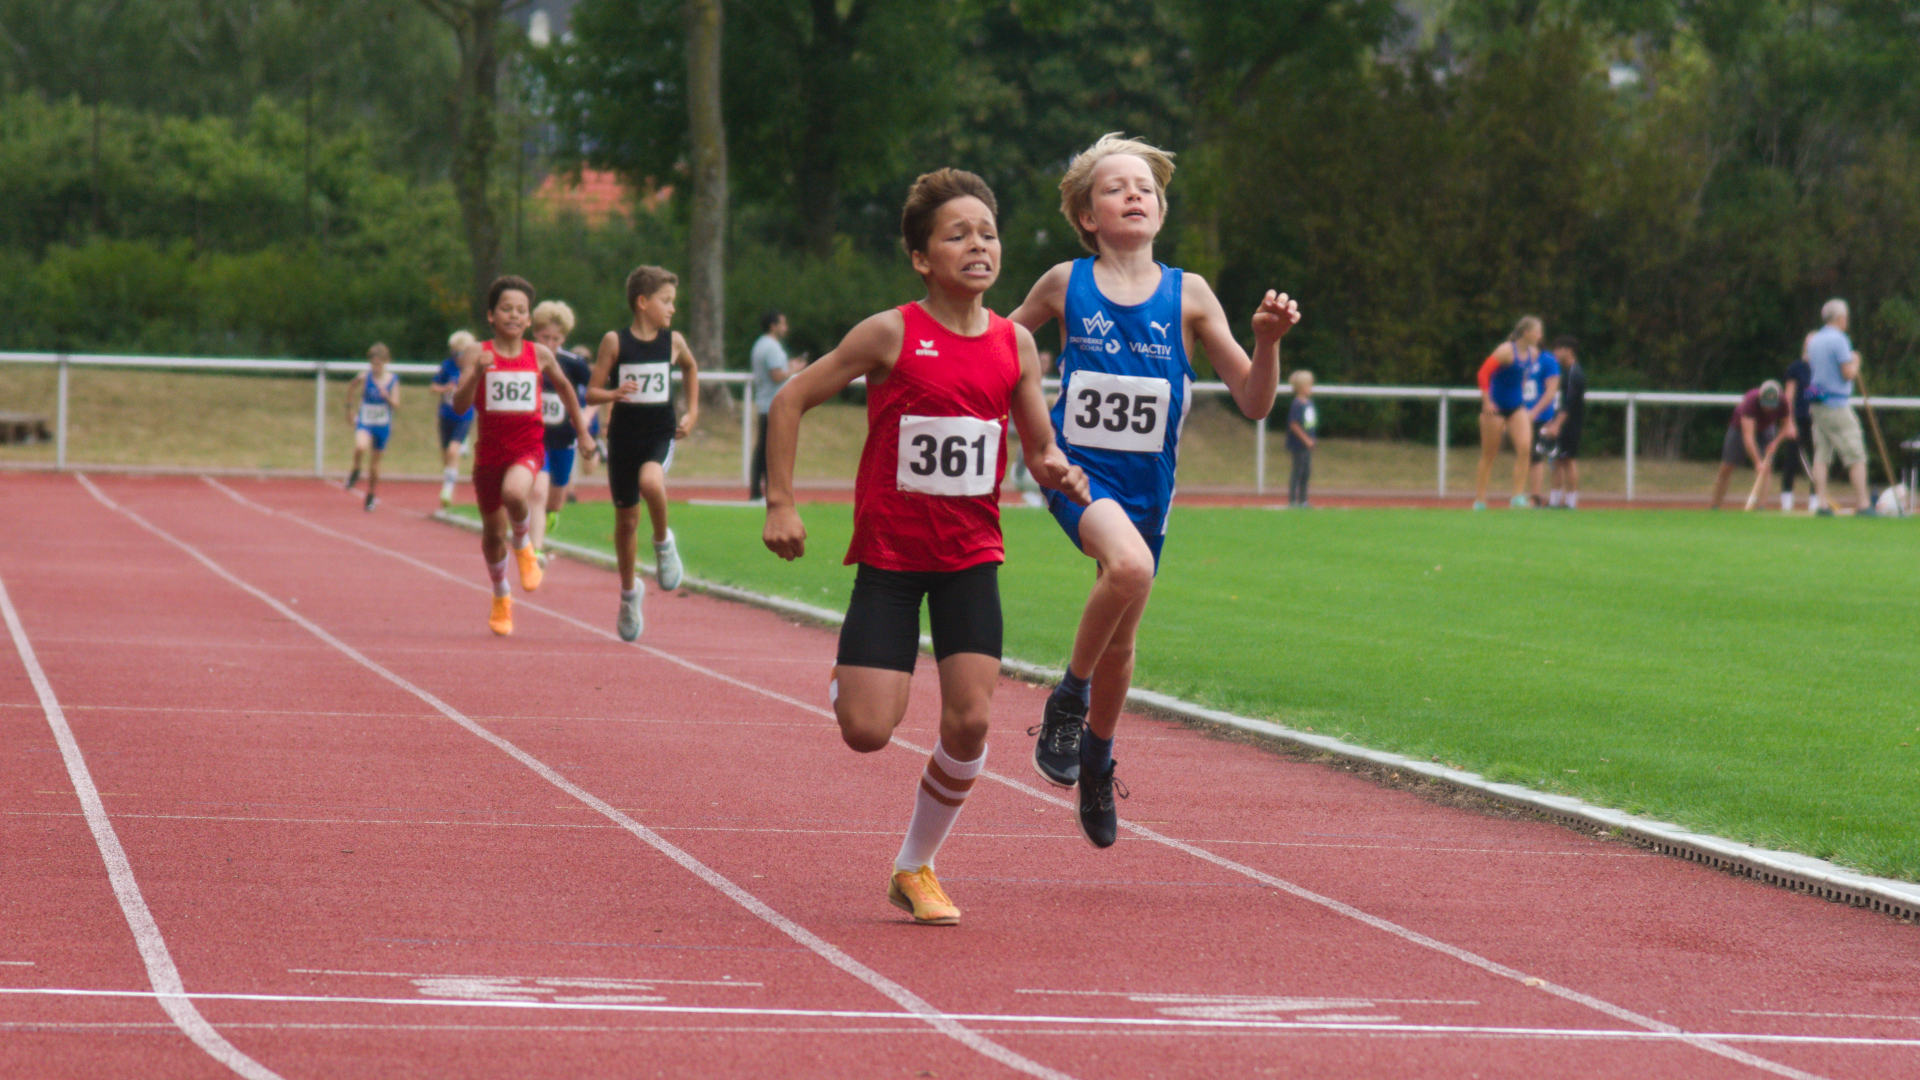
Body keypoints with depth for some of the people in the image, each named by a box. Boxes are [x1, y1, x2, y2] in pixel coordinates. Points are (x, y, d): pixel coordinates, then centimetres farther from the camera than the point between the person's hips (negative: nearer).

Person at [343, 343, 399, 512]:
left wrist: (386, 396, -28)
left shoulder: (393, 380, -6)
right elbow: (351, 388, 11)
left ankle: (371, 495, 32)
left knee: (375, 462, 10)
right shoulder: (365, 377, -9)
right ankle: (356, 471, 0)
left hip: (382, 426, 2)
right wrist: (350, 408, 15)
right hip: (364, 423, -2)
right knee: (361, 447, -32)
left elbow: (396, 405, -9)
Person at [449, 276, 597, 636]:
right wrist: (477, 373, -31)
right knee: (493, 533, 11)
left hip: (528, 447, -1)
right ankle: (501, 598, 36)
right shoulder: (477, 354, -5)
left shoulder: (540, 355, 0)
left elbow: (564, 387, 19)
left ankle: (524, 545, -1)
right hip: (490, 448, 1)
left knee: (514, 493, -34)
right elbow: (459, 405, -14)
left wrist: (582, 432, 23)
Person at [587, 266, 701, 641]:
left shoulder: (673, 341, 1)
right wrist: (614, 393, -24)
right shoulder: (615, 341, -5)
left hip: (660, 434, 0)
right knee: (626, 519, 9)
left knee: (651, 482, -34)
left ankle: (663, 542, -6)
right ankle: (629, 592, 30)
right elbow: (592, 392, -3)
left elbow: (691, 368, 24)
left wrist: (692, 412, 17)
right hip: (624, 437, 0)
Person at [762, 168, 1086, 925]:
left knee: (971, 720, -10)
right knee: (867, 733, -9)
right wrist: (780, 503, -7)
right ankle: (844, 681, 29)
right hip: (889, 553, -3)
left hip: (970, 555, 3)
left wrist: (1057, 472, -13)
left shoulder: (1014, 344, 1)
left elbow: (1039, 446, 10)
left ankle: (916, 868, 11)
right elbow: (790, 402, -3)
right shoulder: (891, 335, -10)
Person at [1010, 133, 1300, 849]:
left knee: (1121, 641, 15)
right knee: (1129, 565, -34)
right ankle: (1068, 697, -11)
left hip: (1146, 482, 3)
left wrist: (1267, 341, -18)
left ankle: (1097, 759, 43)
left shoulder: (1187, 296, -1)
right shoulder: (1065, 286, -2)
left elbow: (1254, 402, -1)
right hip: (1076, 468, -3)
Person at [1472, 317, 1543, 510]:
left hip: (1517, 407, 6)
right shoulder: (1507, 351, -18)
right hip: (1496, 407, -6)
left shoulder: (1532, 354, 5)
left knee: (1525, 447, -12)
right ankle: (1479, 500, 12)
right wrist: (1486, 401, -21)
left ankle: (1518, 496, -10)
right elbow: (1484, 373, -19)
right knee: (1489, 454, 2)